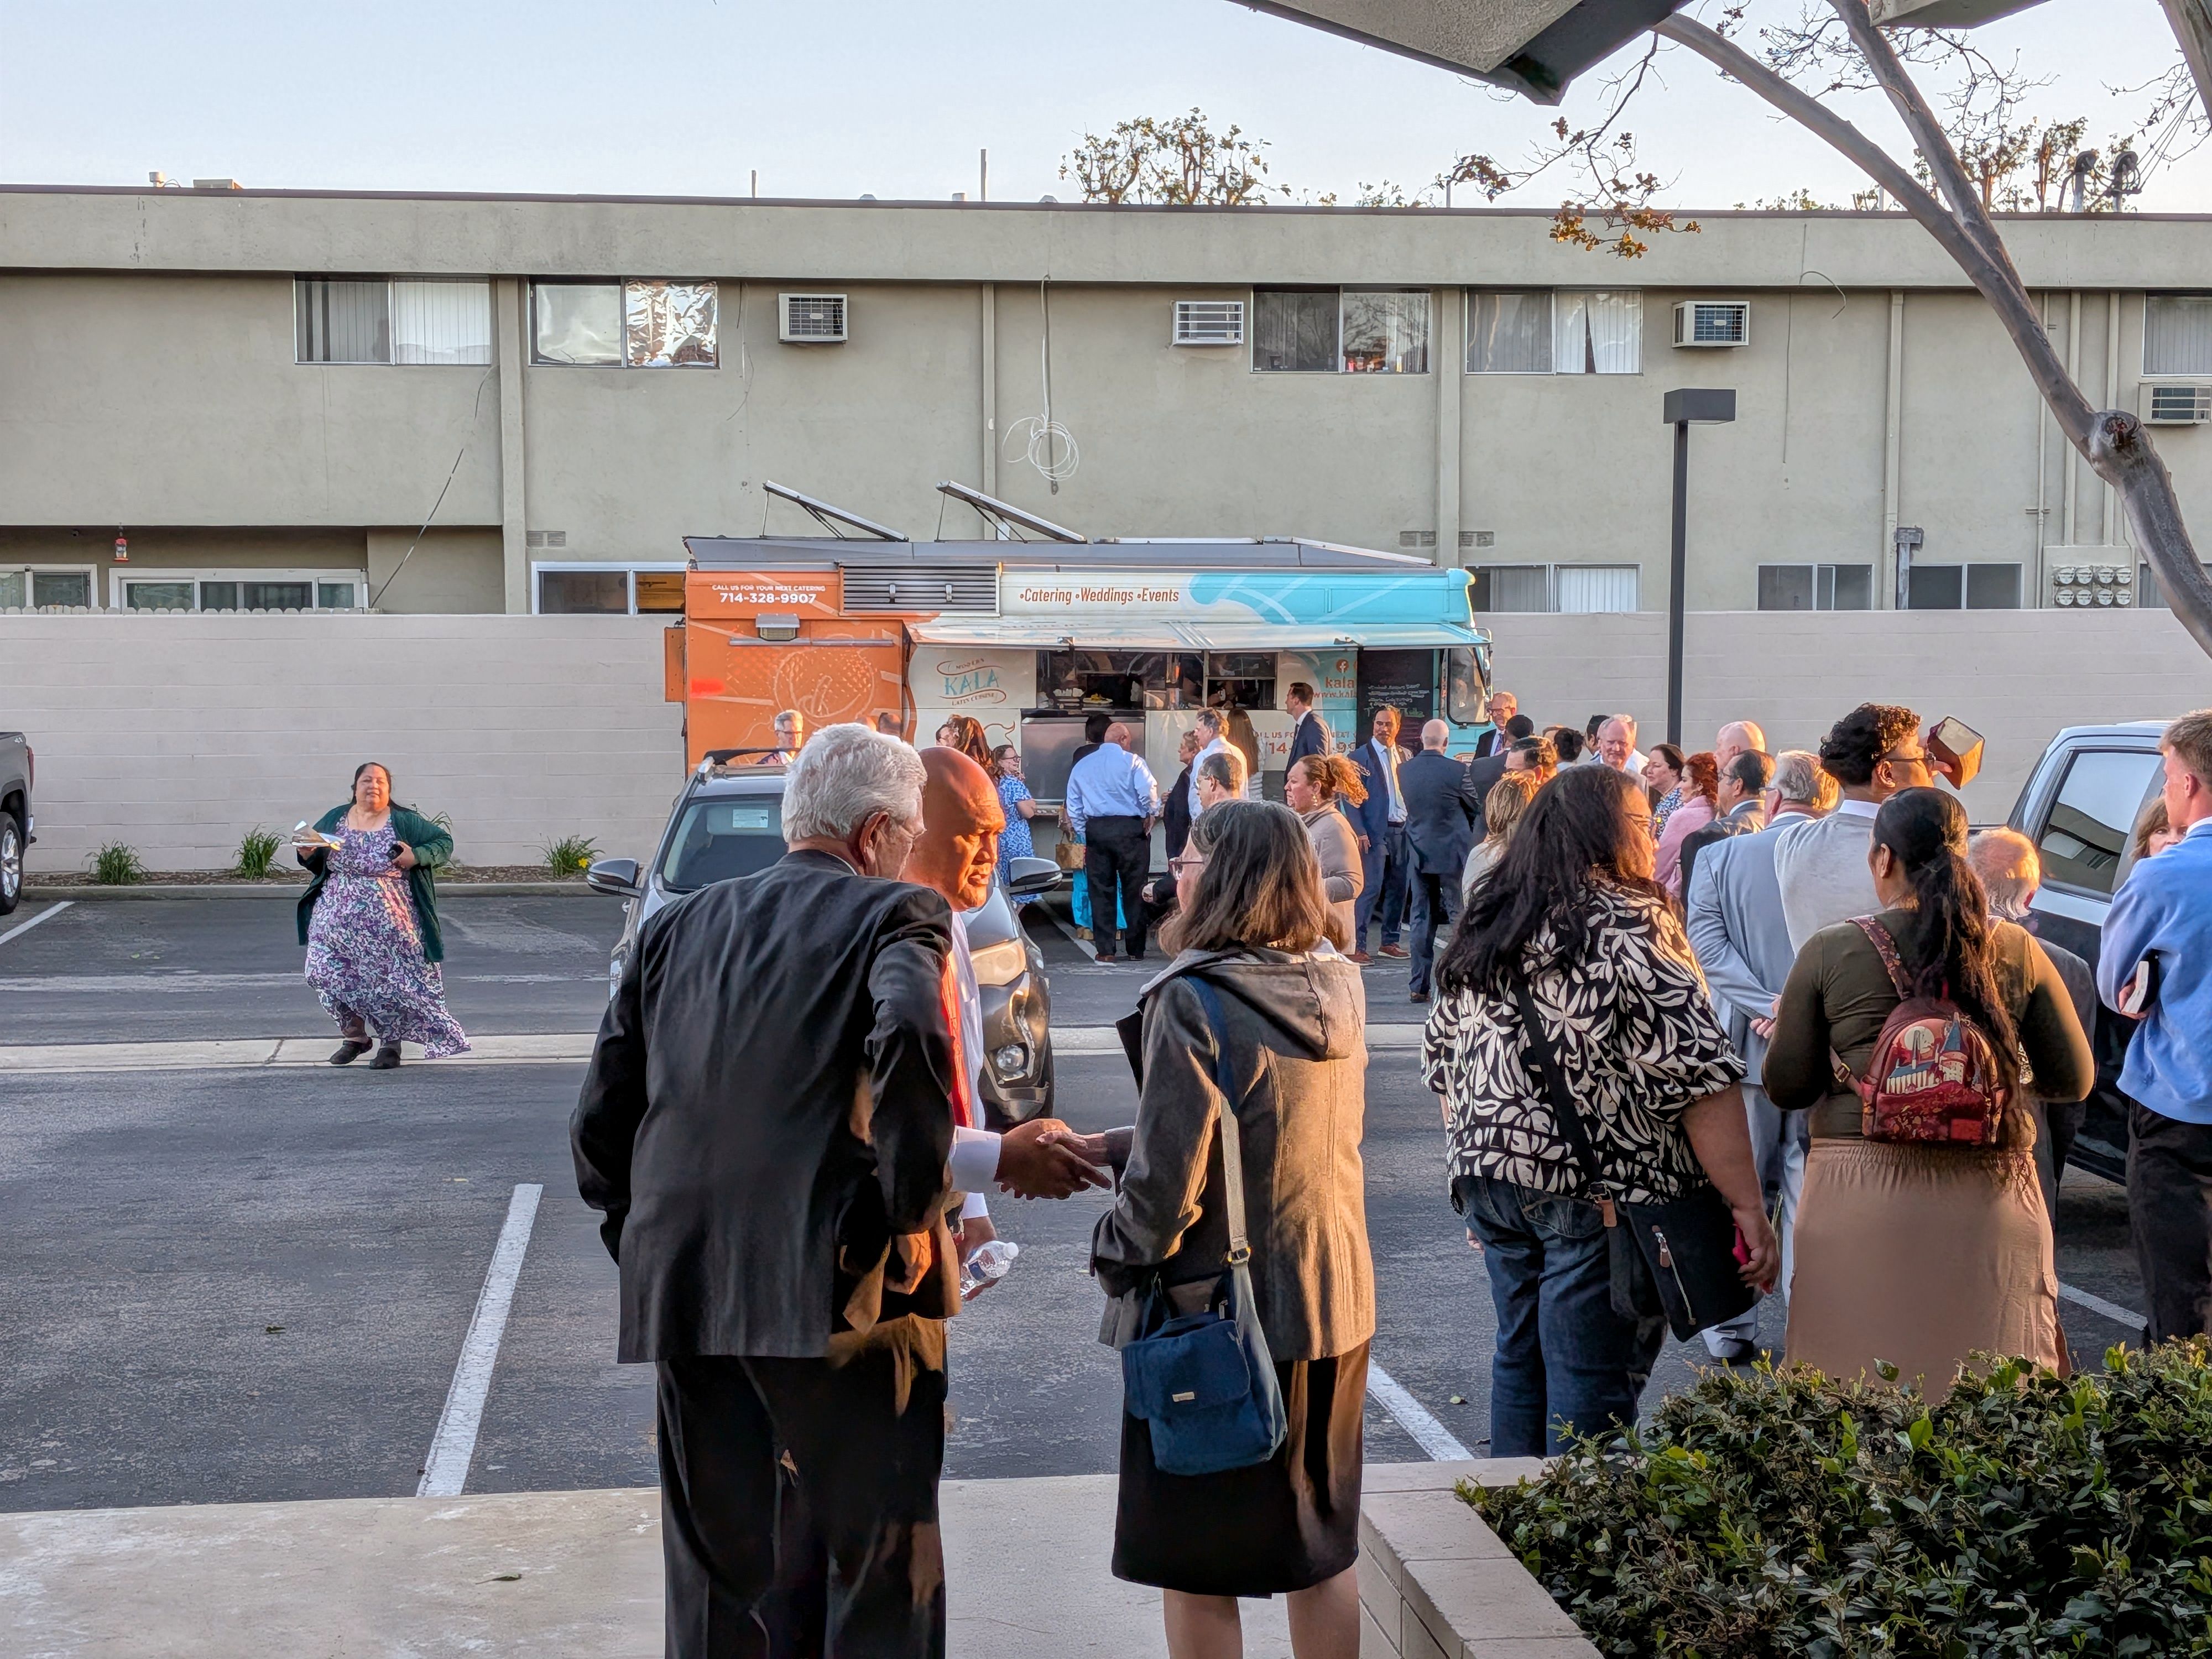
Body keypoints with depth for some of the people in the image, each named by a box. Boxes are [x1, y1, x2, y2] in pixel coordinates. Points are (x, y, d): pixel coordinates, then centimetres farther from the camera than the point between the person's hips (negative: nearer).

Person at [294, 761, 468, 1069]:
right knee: (337, 976, 1)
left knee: (392, 978, -2)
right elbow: (315, 864, 18)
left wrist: (417, 856, -12)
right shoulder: (334, 819, 10)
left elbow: (444, 842, 5)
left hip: (389, 925, -2)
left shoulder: (405, 821, 2)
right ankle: (353, 1037, 19)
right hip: (339, 922, 3)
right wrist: (307, 854, -5)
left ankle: (391, 1041, 13)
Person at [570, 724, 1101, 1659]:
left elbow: (599, 1122, 12)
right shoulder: (895, 914, 0)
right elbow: (909, 1039, -22)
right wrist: (915, 1207, -12)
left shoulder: (677, 927, 16)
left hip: (681, 1300, 5)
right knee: (884, 1579, 7)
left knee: (713, 1583, 15)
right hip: (835, 1295, -5)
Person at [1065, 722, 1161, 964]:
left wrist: (1083, 837, 18)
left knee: (1101, 890, 6)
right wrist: (1152, 817, 5)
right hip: (1130, 829, -3)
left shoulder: (1082, 765, 11)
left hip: (1095, 830, 3)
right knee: (1134, 890, 4)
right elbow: (1149, 795, -14)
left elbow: (1073, 807, 13)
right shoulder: (1133, 762, -4)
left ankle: (1105, 950, 4)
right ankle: (1136, 950, 7)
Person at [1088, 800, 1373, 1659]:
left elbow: (1168, 1177, -20)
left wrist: (1116, 1257, -2)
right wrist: (1115, 1146, 12)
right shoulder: (1339, 986, 2)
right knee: (1323, 1549, 19)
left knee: (1196, 1570, 7)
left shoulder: (1193, 1001, -20)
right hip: (1334, 1302, 7)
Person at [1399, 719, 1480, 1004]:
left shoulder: (1404, 770, -2)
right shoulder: (1457, 770, -14)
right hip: (1453, 852, -4)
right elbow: (1473, 807, -1)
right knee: (1461, 916, 5)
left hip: (1419, 853, 4)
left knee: (1422, 919, 8)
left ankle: (1419, 986, 8)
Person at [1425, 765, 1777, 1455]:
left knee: (1520, 1357, 18)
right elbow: (1695, 1073, -17)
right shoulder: (1630, 925, -12)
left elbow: (1442, 1058, 16)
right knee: (1593, 1381, 0)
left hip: (1492, 1180, 7)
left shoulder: (1485, 926, 9)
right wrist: (1747, 1205, -16)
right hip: (1600, 1191, -7)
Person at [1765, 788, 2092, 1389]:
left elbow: (1786, 1089, 1)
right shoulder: (2017, 951, 1)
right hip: (1990, 1198, 2)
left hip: (1859, 1201, -2)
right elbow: (2074, 1080, 8)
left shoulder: (1830, 952, -4)